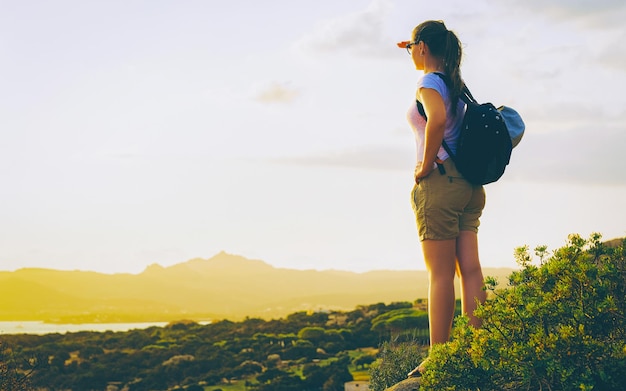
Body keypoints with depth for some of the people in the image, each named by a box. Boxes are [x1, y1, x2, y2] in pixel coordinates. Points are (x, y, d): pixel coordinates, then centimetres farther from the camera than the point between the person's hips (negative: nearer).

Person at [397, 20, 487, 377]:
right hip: (469, 184, 8)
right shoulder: (456, 83, 14)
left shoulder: (429, 82, -9)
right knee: (470, 268, 5)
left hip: (439, 181, -8)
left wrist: (426, 165, -20)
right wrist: (415, 51, 40)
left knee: (440, 273, -6)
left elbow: (438, 119, -31)